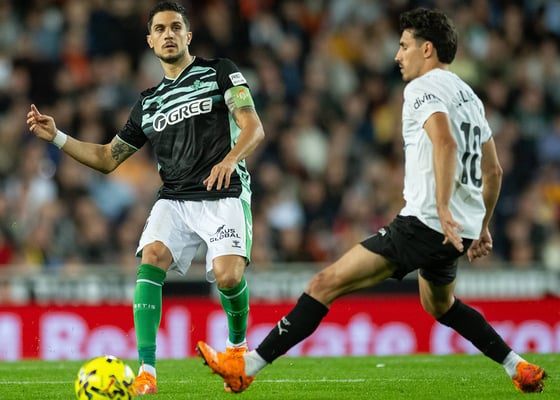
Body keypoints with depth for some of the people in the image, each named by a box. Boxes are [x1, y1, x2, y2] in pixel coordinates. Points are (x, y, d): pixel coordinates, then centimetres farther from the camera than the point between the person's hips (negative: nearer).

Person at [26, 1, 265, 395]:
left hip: (223, 195, -4)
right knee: (151, 258, -23)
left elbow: (254, 127, -5)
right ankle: (147, 370, -27)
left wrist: (230, 159, -26)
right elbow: (107, 158, 26)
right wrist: (56, 137, 13)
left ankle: (238, 344, 9)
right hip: (173, 199, 4)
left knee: (228, 275, -24)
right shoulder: (148, 104, 21)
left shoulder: (219, 71, 7)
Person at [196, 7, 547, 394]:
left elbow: (445, 143, -26)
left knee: (326, 283, -11)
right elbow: (493, 170, 25)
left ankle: (247, 365, -15)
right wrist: (482, 226, 33)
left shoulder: (424, 87, -7)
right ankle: (521, 369, 32)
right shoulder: (469, 96, 20)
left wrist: (443, 209, -33)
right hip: (459, 229, 9)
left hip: (424, 222, -9)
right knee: (440, 305, 36)